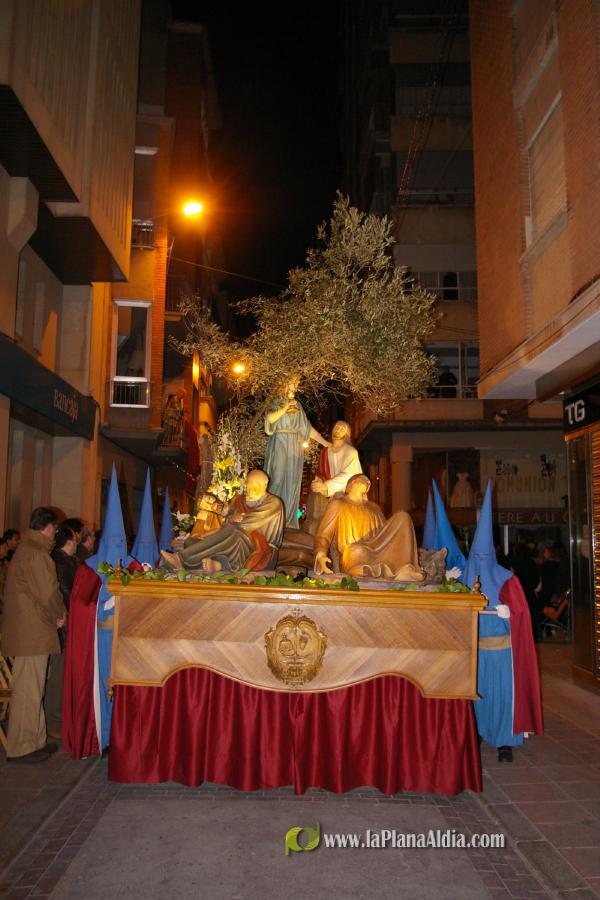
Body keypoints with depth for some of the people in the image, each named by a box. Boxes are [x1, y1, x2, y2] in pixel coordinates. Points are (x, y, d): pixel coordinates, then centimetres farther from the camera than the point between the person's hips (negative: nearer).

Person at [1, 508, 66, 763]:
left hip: (26, 629, 10)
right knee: (28, 690, 0)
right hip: (32, 632, -10)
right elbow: (49, 593, -20)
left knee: (32, 689, 16)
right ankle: (21, 748, 9)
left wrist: (55, 613, 13)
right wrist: (59, 615, -2)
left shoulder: (25, 549, 14)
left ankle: (34, 740, 26)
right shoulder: (37, 555, -18)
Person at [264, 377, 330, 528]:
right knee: (278, 479, -9)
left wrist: (325, 443, 12)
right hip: (279, 446, -5)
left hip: (295, 448, 5)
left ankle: (288, 520, 7)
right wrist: (285, 408, -26)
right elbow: (270, 418, -19)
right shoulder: (277, 403, 2)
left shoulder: (298, 406, 17)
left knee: (292, 482, 3)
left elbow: (308, 428, 17)